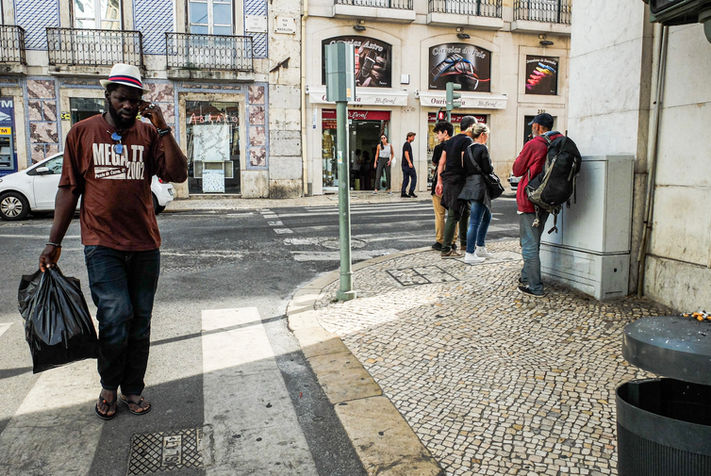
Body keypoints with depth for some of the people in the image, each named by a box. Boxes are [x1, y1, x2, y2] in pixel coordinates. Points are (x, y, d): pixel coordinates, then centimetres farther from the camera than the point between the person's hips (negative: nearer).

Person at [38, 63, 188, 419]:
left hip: (145, 244, 2)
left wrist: (162, 128, -11)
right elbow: (69, 190, 4)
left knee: (140, 321, 9)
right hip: (102, 244, -2)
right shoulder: (82, 133, 4)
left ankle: (132, 389, 26)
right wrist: (54, 242, 1)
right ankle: (108, 386, 15)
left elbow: (178, 174, -6)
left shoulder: (149, 134, 6)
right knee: (116, 316, -11)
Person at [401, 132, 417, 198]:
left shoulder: (406, 144, 22)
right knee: (414, 177, -5)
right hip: (408, 164, -10)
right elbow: (406, 153, -19)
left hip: (405, 164, 10)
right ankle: (411, 192, -7)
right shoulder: (407, 144, -9)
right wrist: (409, 162, -26)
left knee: (406, 178, 7)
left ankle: (403, 193, 3)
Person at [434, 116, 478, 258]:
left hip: (447, 180, 9)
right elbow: (465, 163, -17)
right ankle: (446, 249, -4)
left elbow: (442, 162, 15)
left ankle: (464, 242, 30)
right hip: (458, 181, -9)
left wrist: (439, 182, 16)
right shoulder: (467, 140, -9)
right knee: (453, 215, -6)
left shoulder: (452, 140, 17)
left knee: (465, 210, 21)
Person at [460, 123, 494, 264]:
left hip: (469, 184, 9)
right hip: (479, 187, -9)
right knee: (475, 221, -6)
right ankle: (469, 254, -3)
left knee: (487, 216, 22)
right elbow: (488, 169, -14)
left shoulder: (468, 148, 12)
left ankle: (480, 248, 27)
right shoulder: (482, 148, -12)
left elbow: (465, 168, 14)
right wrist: (492, 167, 8)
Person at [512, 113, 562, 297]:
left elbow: (517, 170, -5)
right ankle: (526, 276, 32)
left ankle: (535, 287, 0)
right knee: (534, 242, 20)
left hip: (529, 200, -7)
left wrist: (520, 155, 10)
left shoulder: (532, 145, -14)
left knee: (529, 244, -2)